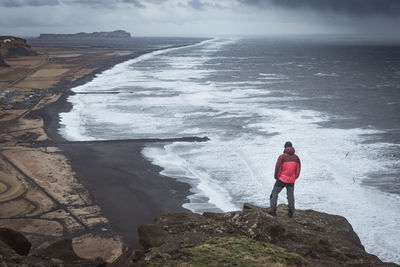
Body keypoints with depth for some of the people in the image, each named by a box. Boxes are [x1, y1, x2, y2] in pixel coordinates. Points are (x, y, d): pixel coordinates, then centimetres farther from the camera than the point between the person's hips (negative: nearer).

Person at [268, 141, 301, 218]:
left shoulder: (282, 156, -12)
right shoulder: (296, 157, 2)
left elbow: (277, 167, -13)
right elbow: (298, 168, 8)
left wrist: (276, 176, 3)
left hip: (282, 180, -4)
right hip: (291, 181, 4)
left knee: (274, 193, 7)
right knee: (290, 196, 16)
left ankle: (272, 210, 0)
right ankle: (291, 212, 18)